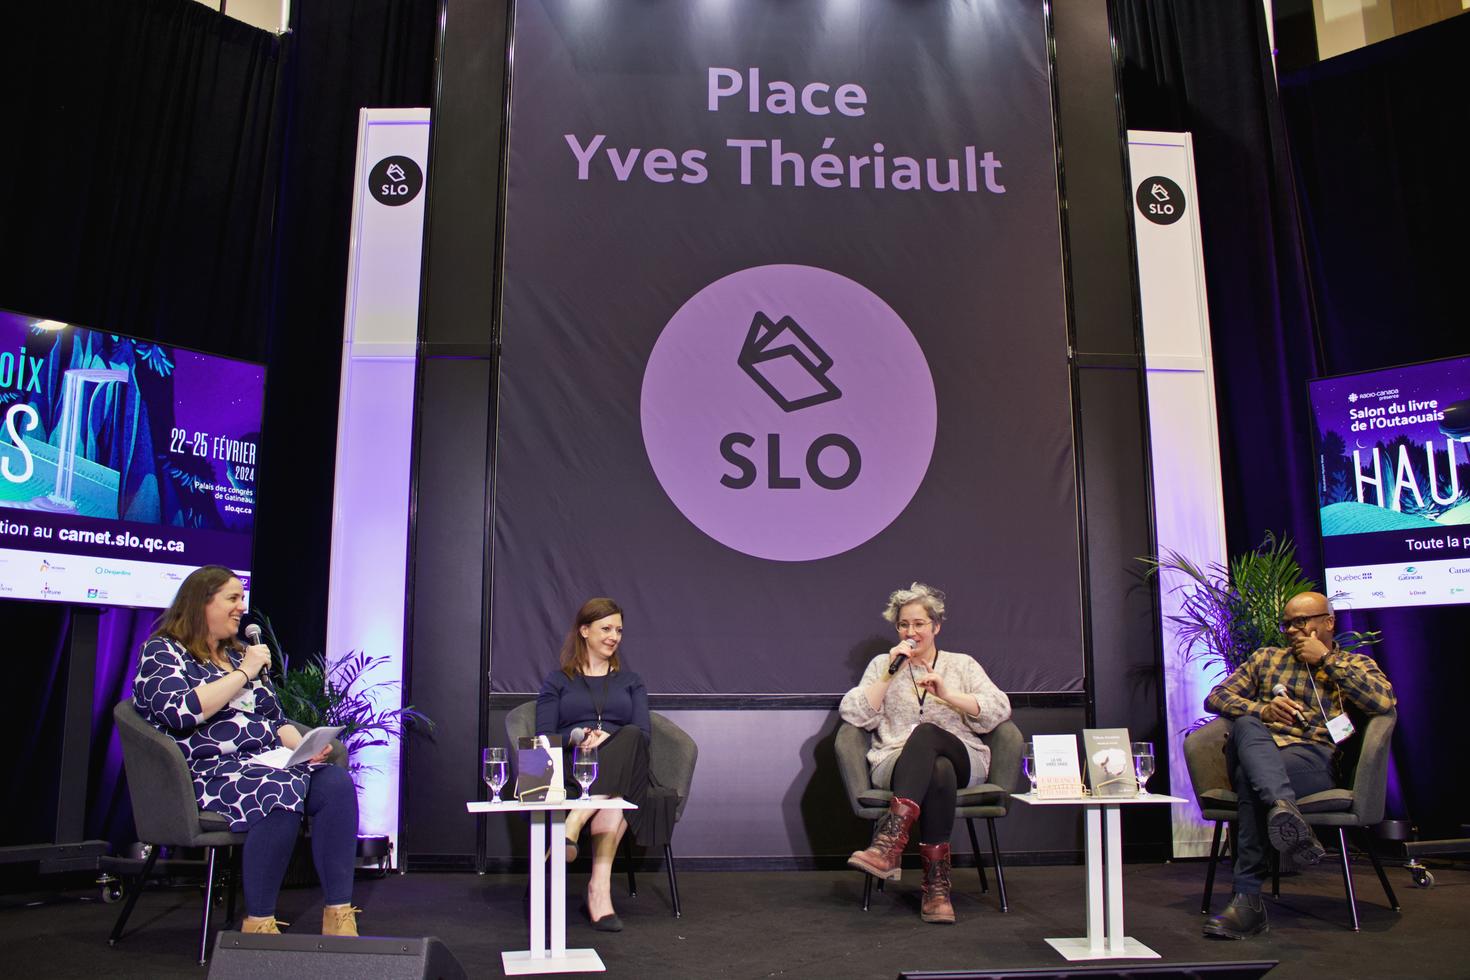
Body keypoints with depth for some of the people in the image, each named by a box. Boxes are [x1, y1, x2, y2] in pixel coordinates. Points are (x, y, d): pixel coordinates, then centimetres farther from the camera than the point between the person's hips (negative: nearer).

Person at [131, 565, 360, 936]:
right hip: (209, 773, -6)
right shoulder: (163, 651, 4)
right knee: (282, 791, -37)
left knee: (338, 783, -24)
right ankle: (259, 925, -27)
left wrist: (303, 747, 4)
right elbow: (179, 712, -16)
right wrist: (242, 674, -9)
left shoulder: (240, 654, 24)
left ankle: (339, 917, -27)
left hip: (269, 763, 6)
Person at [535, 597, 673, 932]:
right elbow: (544, 737, 6)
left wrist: (608, 737, -15)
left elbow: (643, 732, 8)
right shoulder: (557, 681, 20)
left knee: (629, 737, -38)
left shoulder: (630, 682, 25)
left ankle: (572, 826, -49)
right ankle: (600, 891, -47)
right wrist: (575, 736, -17)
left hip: (624, 767, 2)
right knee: (616, 794, -38)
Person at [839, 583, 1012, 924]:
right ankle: (937, 882, -39)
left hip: (962, 759, 0)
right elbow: (853, 714, 6)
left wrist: (947, 695, -9)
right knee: (938, 772, -38)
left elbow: (999, 708, 3)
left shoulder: (962, 664, 20)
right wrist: (891, 674, -2)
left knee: (925, 732, -37)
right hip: (897, 764, 0)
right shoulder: (883, 664, 21)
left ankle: (891, 837, -50)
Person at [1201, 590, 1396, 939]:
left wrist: (1326, 659, 1)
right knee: (1246, 725, -36)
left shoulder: (1355, 664, 21)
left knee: (1250, 778, -36)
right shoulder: (1266, 658, 29)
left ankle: (1248, 898, -42)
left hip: (1313, 757, -2)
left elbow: (1384, 701, -3)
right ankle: (1284, 808, -60)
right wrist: (1262, 710, -2)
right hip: (1256, 750, 3)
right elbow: (1216, 697, 19)